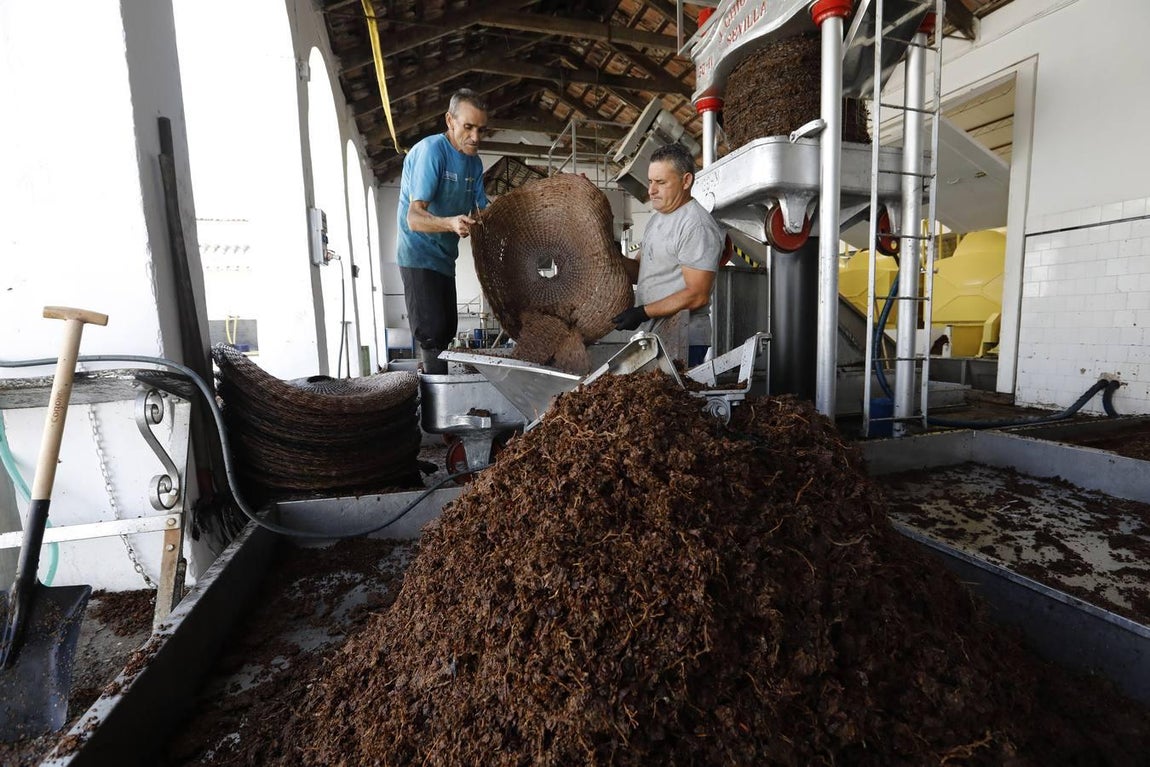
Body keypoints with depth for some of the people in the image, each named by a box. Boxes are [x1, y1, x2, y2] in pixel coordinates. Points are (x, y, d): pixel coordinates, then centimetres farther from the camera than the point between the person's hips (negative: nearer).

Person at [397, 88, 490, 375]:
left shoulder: (474, 162, 7)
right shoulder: (430, 151, -17)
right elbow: (415, 218, -25)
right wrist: (450, 223, -44)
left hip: (444, 257, 8)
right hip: (419, 256, -8)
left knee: (447, 330, 13)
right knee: (433, 333, -14)